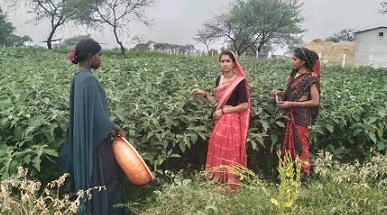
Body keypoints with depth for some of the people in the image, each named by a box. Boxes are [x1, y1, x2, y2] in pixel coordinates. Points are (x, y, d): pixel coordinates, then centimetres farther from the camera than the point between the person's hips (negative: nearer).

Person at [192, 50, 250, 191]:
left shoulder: (239, 81, -12)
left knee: (229, 152, -3)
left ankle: (229, 185, 8)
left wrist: (223, 111, -14)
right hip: (220, 120, 7)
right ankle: (218, 180, 25)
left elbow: (244, 105, -15)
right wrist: (204, 94, 5)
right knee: (218, 150, 12)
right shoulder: (219, 79, 8)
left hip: (231, 121, -7)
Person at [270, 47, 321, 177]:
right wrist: (280, 93, -2)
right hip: (290, 117, 7)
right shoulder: (294, 74, 9)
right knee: (289, 146, 12)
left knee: (300, 149, 0)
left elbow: (315, 101, -16)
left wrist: (292, 104, -18)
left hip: (302, 119, -7)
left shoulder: (311, 77, -13)